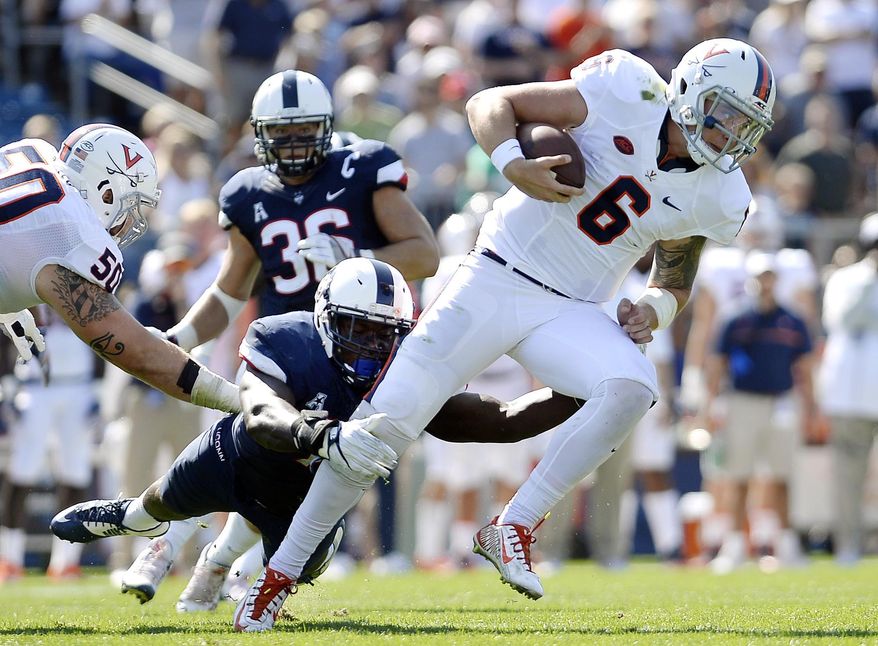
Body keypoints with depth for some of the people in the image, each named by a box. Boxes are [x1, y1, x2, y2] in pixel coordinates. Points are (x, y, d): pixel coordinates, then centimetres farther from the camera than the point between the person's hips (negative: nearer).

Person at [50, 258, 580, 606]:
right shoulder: (283, 342, -39)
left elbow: (501, 422, -37)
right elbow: (262, 417, -59)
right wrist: (326, 436, -80)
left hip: (307, 500, 1)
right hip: (235, 459, -1)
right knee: (162, 504, 26)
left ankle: (223, 562, 48)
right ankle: (128, 517, 65)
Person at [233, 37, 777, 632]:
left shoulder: (717, 198, 0)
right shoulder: (626, 92, -12)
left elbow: (675, 280, 17)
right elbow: (490, 105, -6)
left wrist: (655, 308, -6)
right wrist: (515, 165, -25)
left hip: (570, 312, 3)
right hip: (496, 280, -3)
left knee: (631, 390, -28)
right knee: (387, 422, -9)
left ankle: (513, 529, -16)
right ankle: (281, 572, 5)